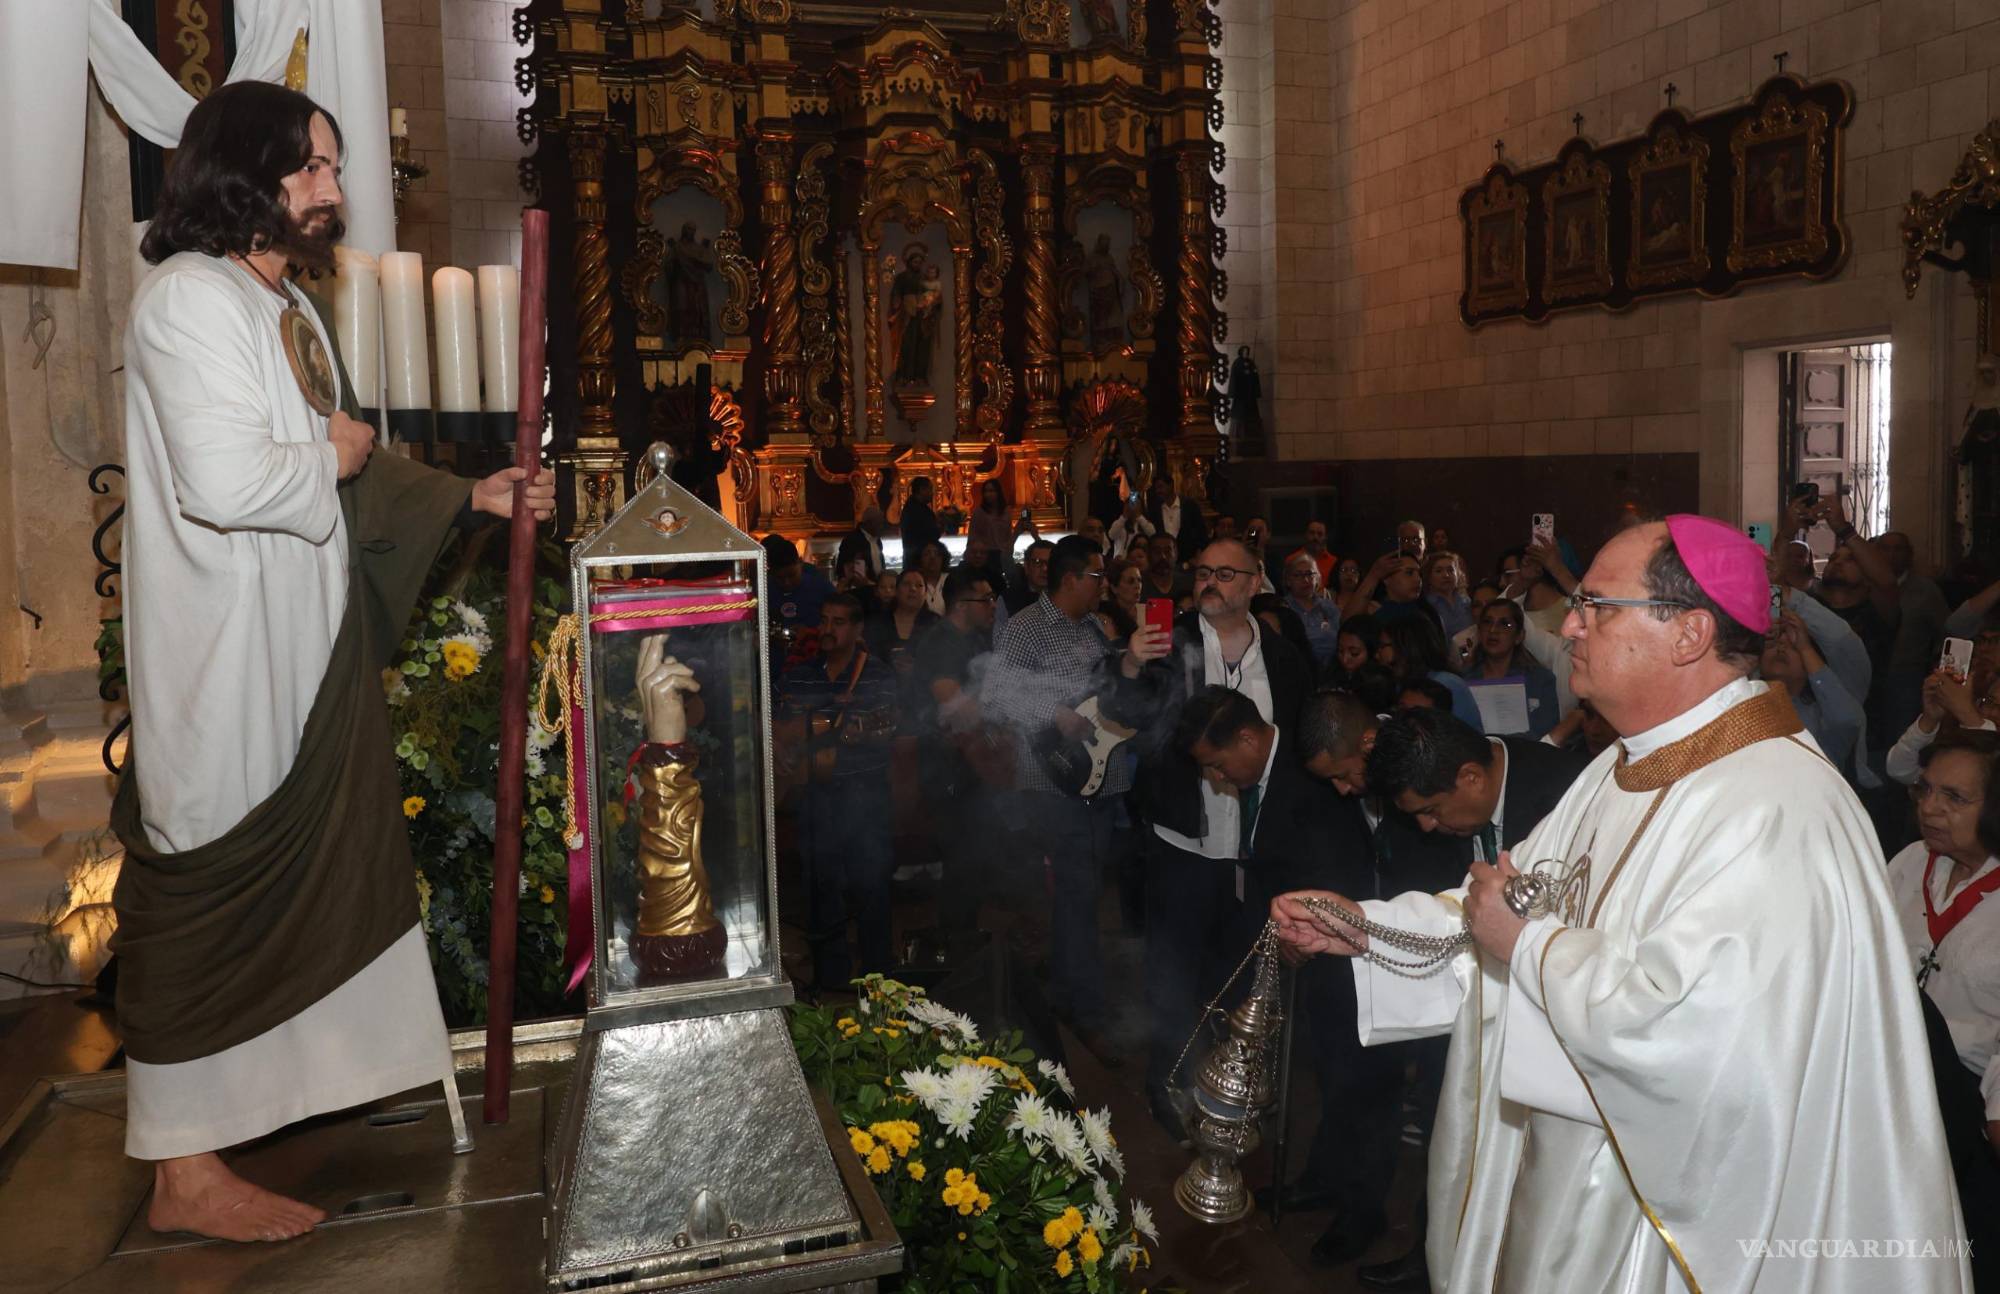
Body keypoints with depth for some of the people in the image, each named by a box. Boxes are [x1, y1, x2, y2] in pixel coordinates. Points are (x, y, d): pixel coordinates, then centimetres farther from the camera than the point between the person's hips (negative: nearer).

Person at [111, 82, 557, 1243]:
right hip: (225, 662, -10)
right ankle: (185, 1172, 12)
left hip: (311, 647, 10)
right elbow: (227, 482, -28)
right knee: (215, 892, -1)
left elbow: (347, 474, 21)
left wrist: (470, 496, 13)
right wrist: (334, 455, -11)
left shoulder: (293, 306, 16)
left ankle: (300, 1078, 35)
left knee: (325, 867, 17)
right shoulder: (192, 299, -15)